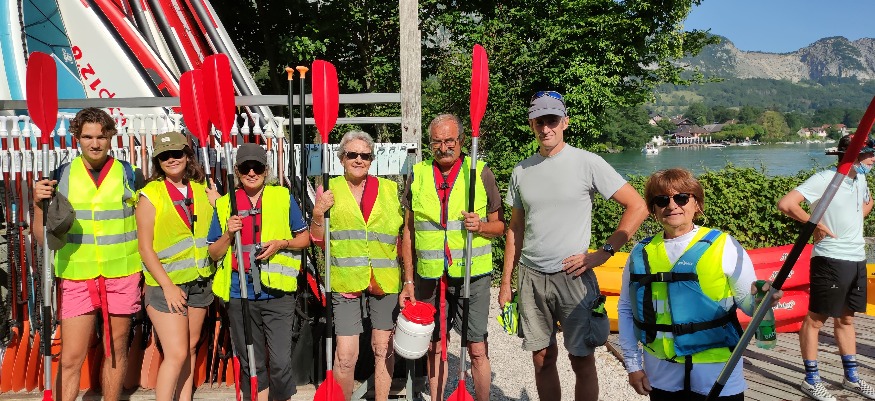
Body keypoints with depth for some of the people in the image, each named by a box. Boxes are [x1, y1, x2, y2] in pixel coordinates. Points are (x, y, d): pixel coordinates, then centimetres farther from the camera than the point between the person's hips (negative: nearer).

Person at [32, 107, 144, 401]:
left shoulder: (129, 175, 1)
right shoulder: (62, 177, 2)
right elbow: (43, 236, 2)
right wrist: (38, 203, -16)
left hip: (121, 277, 0)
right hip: (76, 278, 0)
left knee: (116, 352, 11)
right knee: (71, 358, 0)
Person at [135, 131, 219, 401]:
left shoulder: (203, 191, 6)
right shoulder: (150, 195, -6)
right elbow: (145, 248, -9)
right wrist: (168, 286, -16)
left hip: (199, 282, 5)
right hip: (166, 284, -5)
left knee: (190, 349, 12)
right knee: (176, 354, -8)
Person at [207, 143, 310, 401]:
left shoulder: (283, 198, 2)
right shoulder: (225, 205, 6)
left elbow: (304, 238, 8)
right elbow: (214, 254, 9)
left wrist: (281, 243, -10)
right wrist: (228, 235, -9)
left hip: (277, 294, -2)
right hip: (239, 296, 2)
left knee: (281, 362, -7)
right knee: (250, 364, 12)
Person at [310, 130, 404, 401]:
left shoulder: (390, 189, 8)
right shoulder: (330, 189, 5)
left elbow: (404, 236, 11)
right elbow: (318, 239, 8)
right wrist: (318, 214, -11)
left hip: (385, 280, 2)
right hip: (346, 281, -1)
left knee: (384, 349, 9)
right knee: (346, 356, -4)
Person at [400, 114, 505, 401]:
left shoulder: (481, 173, 1)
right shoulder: (418, 175, 7)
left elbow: (500, 225, 6)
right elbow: (408, 231, 10)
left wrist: (480, 225, -17)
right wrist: (408, 281, 7)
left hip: (472, 274, -2)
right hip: (429, 277, 2)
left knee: (477, 349, 3)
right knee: (435, 346, 12)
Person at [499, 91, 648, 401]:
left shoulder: (587, 163, -5)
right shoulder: (521, 171, 9)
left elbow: (637, 206, -5)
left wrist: (603, 252, -11)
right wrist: (506, 282, 13)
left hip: (572, 275, -4)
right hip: (531, 277, 4)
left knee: (582, 360, 2)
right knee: (542, 359, 11)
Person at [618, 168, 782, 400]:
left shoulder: (723, 246, -7)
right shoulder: (641, 253, 1)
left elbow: (748, 302, -4)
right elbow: (626, 309, 9)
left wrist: (760, 299, -27)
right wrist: (632, 364, 7)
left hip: (717, 374, -3)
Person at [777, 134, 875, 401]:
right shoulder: (824, 179, -14)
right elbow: (785, 204, -24)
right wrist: (815, 224, -17)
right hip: (830, 260, -8)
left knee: (846, 319, 17)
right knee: (816, 319, 2)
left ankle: (851, 378, 28)